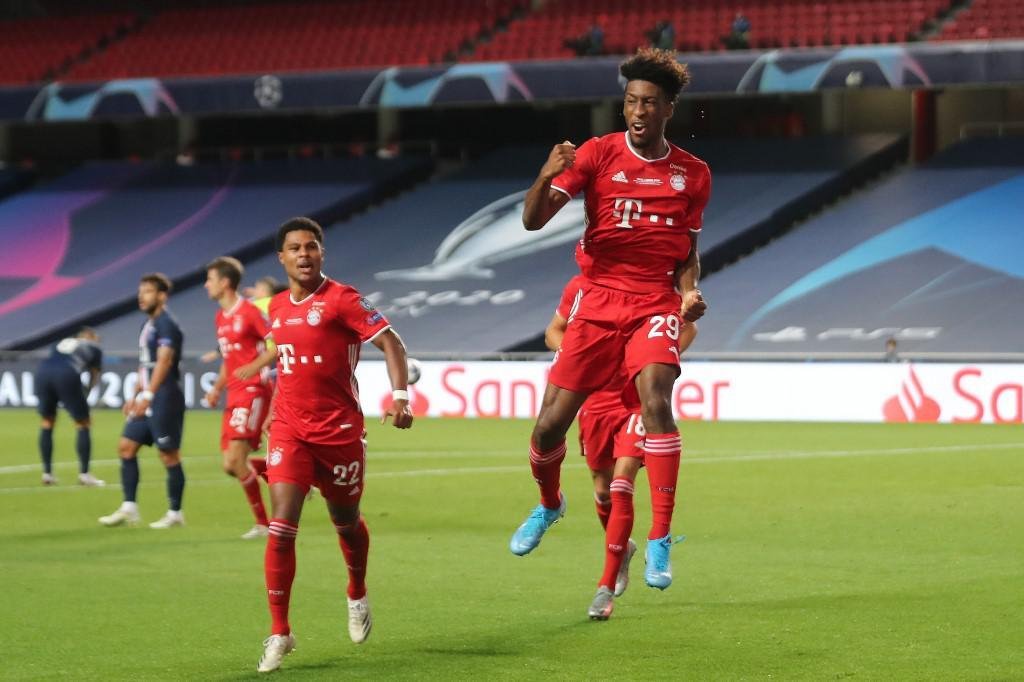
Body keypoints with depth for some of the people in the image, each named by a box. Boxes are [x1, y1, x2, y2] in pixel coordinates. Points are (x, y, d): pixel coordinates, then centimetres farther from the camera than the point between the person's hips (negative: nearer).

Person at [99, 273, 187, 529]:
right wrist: (135, 396, 23)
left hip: (165, 399, -10)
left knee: (169, 455, -2)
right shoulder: (148, 325, 17)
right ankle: (129, 508, 7)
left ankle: (175, 513, 6)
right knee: (126, 446, 6)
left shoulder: (167, 325, -13)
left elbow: (164, 360, -24)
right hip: (148, 401, 10)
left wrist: (148, 395, -31)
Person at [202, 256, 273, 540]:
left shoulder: (249, 312, -11)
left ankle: (262, 523, -5)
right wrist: (217, 388, 13)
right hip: (235, 395, 9)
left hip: (253, 392, -9)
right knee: (229, 464, 3)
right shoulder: (220, 317, 16)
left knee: (236, 458, -15)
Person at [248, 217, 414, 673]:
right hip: (290, 429, 3)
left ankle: (357, 596, 46)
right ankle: (279, 634, -8)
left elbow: (391, 343, -11)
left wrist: (400, 397, -22)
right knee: (281, 527, -12)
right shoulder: (278, 307, 8)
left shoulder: (342, 299, -9)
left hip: (340, 430, -3)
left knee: (346, 522, 15)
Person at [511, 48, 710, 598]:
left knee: (655, 398, -27)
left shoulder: (693, 174, 5)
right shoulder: (597, 154, -3)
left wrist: (689, 291, -4)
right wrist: (547, 177, -31)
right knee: (550, 423, -1)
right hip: (598, 301, 0)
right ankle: (549, 504, 34)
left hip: (655, 305, 0)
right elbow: (533, 220, -11)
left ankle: (660, 541, -22)